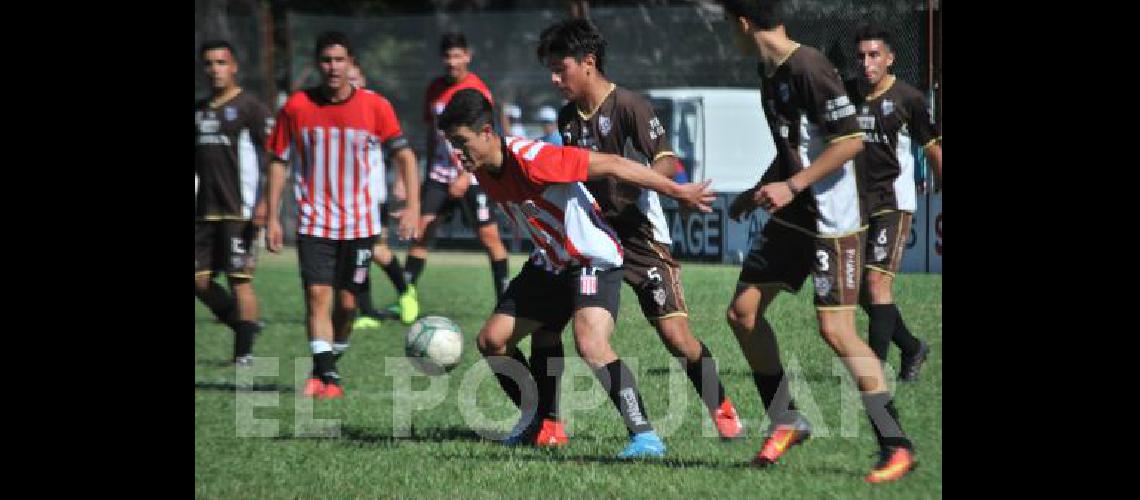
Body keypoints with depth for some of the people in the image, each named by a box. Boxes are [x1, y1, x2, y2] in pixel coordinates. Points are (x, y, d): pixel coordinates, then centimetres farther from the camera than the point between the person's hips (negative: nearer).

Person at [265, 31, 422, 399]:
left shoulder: (375, 106, -5)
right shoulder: (297, 107, -2)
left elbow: (404, 154, -3)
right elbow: (279, 161, 5)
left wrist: (412, 206, -14)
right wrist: (273, 218, 1)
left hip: (360, 224, 0)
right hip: (314, 222, 0)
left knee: (347, 302, 4)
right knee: (317, 294, -12)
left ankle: (329, 368, 22)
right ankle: (324, 375, -12)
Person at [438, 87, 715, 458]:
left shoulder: (530, 159, -29)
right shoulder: (482, 169, -3)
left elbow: (610, 165, -25)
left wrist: (678, 192, -21)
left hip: (593, 259, -9)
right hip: (549, 264, 9)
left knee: (591, 346, -31)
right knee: (491, 341, 9)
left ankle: (644, 435, -26)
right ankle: (537, 421, 26)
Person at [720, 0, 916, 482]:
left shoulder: (808, 68, -19)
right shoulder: (768, 72, 10)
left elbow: (851, 140, -22)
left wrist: (792, 186, -22)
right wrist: (759, 191, 20)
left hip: (832, 220, -10)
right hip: (792, 215, 10)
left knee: (836, 329, -14)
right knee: (743, 311, 8)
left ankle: (896, 446, -7)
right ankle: (786, 421, 20)